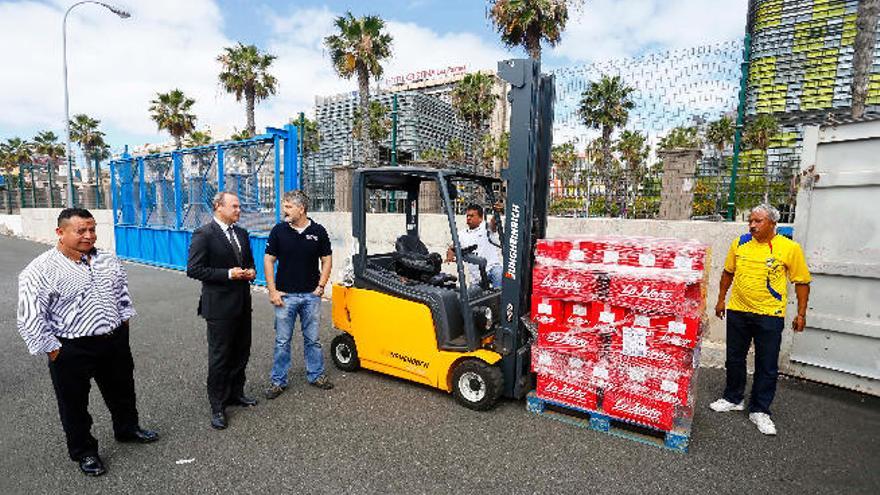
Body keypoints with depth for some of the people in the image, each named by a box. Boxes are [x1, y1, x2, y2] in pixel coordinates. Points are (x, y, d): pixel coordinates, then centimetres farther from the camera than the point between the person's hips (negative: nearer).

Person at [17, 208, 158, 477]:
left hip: (115, 342, 5)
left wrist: (123, 327, 13)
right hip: (72, 350, -5)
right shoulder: (40, 271, -15)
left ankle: (127, 429, 44)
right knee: (75, 404, 14)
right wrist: (55, 352, -13)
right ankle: (84, 452, 35)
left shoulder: (108, 260, 2)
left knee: (123, 391, 21)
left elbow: (122, 294, 15)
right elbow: (31, 319, -13)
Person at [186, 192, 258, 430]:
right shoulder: (204, 234, -11)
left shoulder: (242, 233, 10)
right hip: (219, 306, -7)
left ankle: (235, 393, 35)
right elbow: (193, 269, -15)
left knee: (241, 353, 17)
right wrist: (228, 274, -20)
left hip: (242, 303, 7)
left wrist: (250, 271, -1)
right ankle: (217, 406, 19)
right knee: (219, 357, 4)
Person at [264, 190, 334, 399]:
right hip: (285, 295, -1)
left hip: (311, 295, 1)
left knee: (312, 339, 13)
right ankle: (278, 381, 23)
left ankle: (316, 375, 28)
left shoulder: (318, 231, -2)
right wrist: (272, 291, -6)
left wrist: (321, 286, -3)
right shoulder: (279, 230, -3)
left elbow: (327, 260, 5)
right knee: (282, 341, 8)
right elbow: (268, 261, 0)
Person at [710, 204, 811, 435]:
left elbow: (802, 282, -1)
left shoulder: (790, 248, -7)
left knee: (767, 366, 7)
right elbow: (728, 272, 12)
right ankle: (733, 399, 32)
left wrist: (801, 313, -2)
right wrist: (721, 300, 13)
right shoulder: (740, 243, 1)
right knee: (734, 359, 14)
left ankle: (759, 410, 22)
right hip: (737, 312, 3)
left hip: (770, 315, -3)